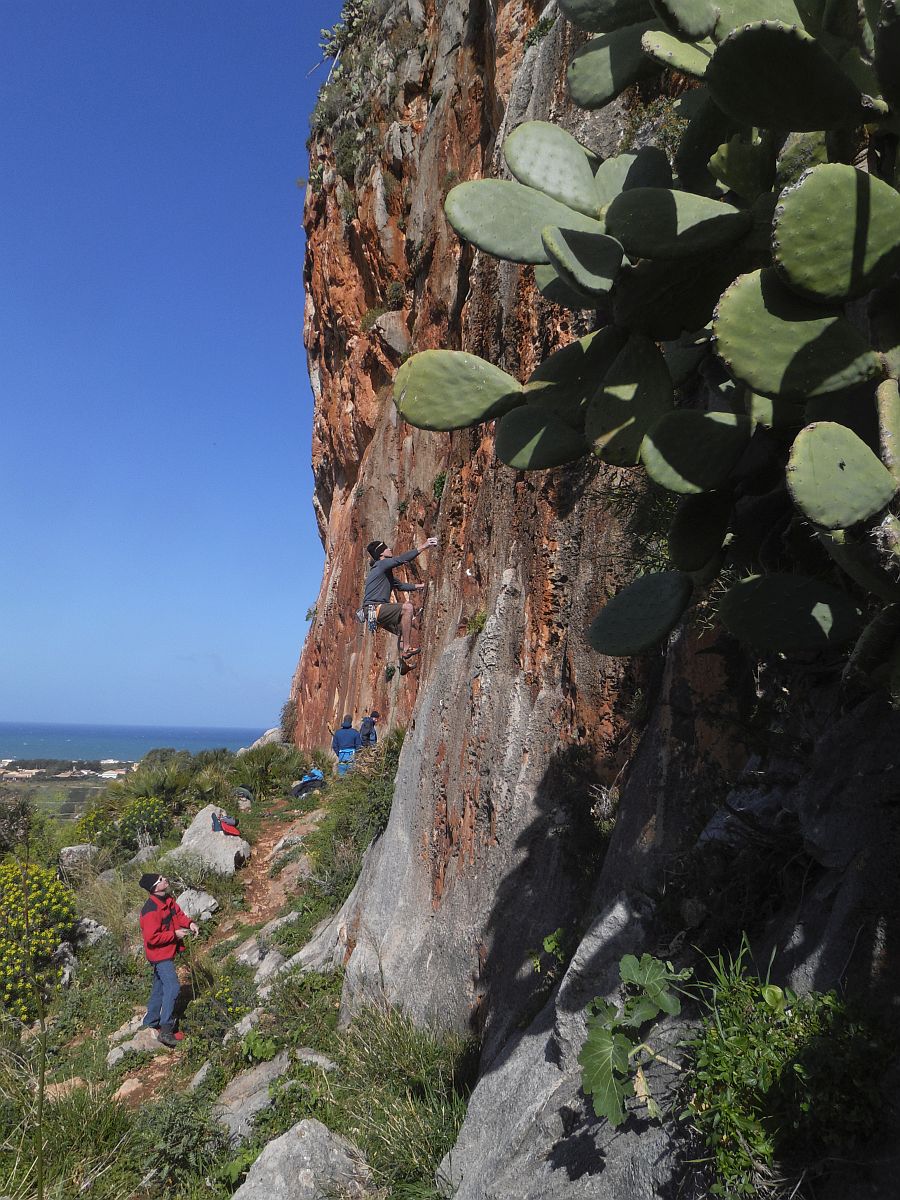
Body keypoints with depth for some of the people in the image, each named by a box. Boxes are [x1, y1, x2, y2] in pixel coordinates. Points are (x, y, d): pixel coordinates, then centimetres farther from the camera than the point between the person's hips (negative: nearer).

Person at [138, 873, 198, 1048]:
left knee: (159, 988, 20)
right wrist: (175, 934, -21)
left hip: (166, 953, 10)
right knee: (172, 986, -16)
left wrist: (189, 923, -7)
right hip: (160, 954, -10)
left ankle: (150, 1024, 35)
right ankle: (166, 1031, -14)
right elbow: (152, 937, -28)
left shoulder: (168, 900, 0)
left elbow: (178, 913, 12)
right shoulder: (151, 910, -27)